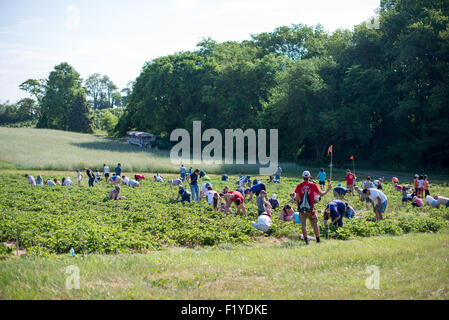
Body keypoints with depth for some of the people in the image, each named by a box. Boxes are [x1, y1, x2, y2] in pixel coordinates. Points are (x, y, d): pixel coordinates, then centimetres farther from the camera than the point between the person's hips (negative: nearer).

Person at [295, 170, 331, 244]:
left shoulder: (299, 186, 1)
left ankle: (306, 240, -2)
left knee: (303, 225, 6)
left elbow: (297, 198, -1)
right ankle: (318, 240, 17)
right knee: (315, 224, 12)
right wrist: (328, 189, 22)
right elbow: (321, 194, 7)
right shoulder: (313, 185, -1)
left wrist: (298, 207, 11)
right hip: (310, 208, 0)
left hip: (301, 208, 0)